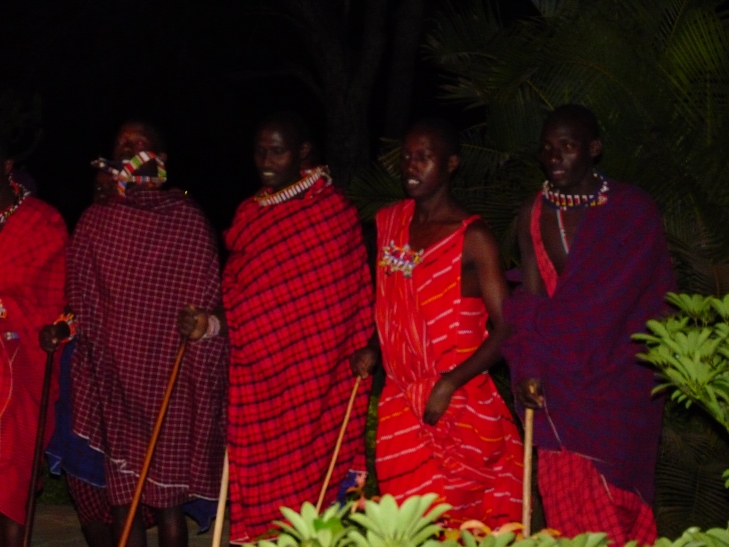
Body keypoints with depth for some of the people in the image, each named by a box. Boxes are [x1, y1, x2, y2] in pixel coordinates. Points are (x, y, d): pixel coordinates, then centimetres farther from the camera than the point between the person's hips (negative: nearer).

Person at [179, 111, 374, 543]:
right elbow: (239, 303, 12)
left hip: (316, 378, -5)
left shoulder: (334, 210, -4)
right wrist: (211, 325, -5)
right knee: (261, 495, 3)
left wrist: (363, 352, -8)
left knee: (310, 483, -3)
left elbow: (355, 295, -3)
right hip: (257, 377, 5)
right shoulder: (248, 215, 12)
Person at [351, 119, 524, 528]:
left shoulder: (472, 237, -11)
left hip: (460, 407, -5)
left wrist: (450, 384, -22)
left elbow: (505, 331, -13)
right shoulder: (389, 223, 8)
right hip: (400, 406, 6)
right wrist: (372, 349, 5)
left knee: (463, 523, 0)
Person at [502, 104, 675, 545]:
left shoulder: (633, 210, -3)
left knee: (613, 504, -3)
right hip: (560, 384, 3)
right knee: (566, 502, 0)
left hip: (617, 379, -2)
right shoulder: (534, 216, 4)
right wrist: (527, 368, -14)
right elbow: (532, 301, -1)